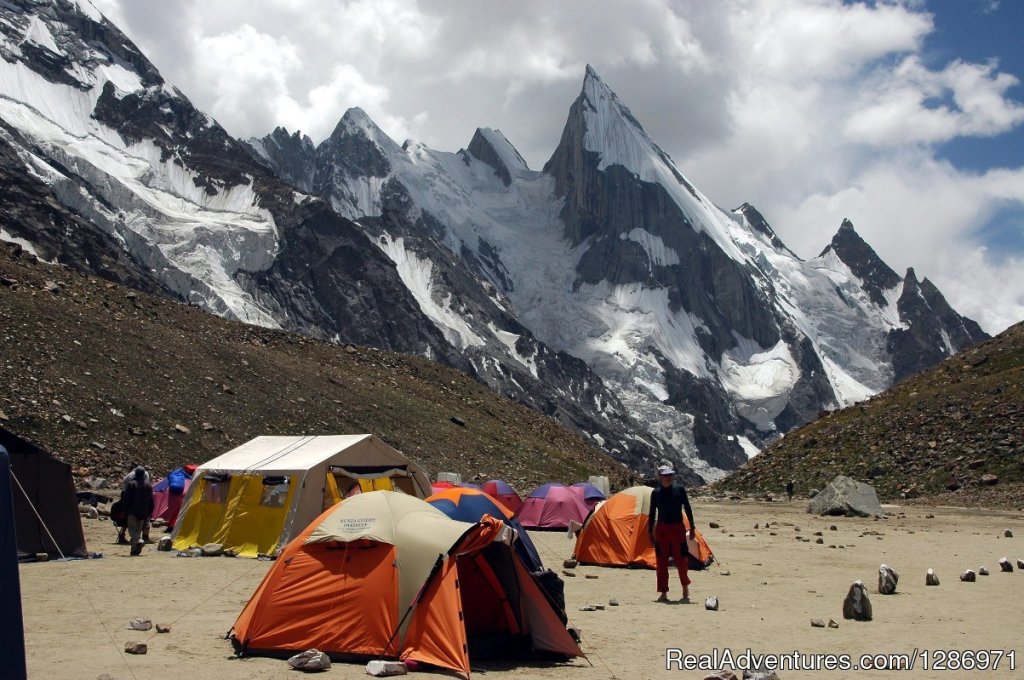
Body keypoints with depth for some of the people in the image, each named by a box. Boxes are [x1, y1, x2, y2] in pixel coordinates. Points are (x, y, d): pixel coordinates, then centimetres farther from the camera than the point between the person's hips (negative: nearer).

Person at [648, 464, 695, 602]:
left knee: (681, 558, -2)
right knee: (662, 561, 1)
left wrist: (692, 528, 1)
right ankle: (663, 593, 9)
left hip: (677, 528, -1)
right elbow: (652, 514, 7)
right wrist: (650, 532, 6)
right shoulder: (656, 493, 1)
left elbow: (688, 509, 3)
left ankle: (685, 585, 23)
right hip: (661, 528, 1)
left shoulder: (679, 490, -1)